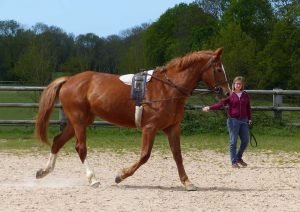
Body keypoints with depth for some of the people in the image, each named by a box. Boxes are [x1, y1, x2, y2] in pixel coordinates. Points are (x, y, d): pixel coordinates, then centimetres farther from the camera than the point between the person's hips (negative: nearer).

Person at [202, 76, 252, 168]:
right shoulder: (230, 95, -2)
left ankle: (239, 158, 25)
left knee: (245, 141, 4)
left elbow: (248, 108, 14)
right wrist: (209, 108, -22)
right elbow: (221, 104, -10)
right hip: (233, 120, -4)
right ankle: (234, 162, 5)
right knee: (233, 142, -1)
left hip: (244, 120, 4)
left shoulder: (245, 95, 8)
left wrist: (249, 119, 9)